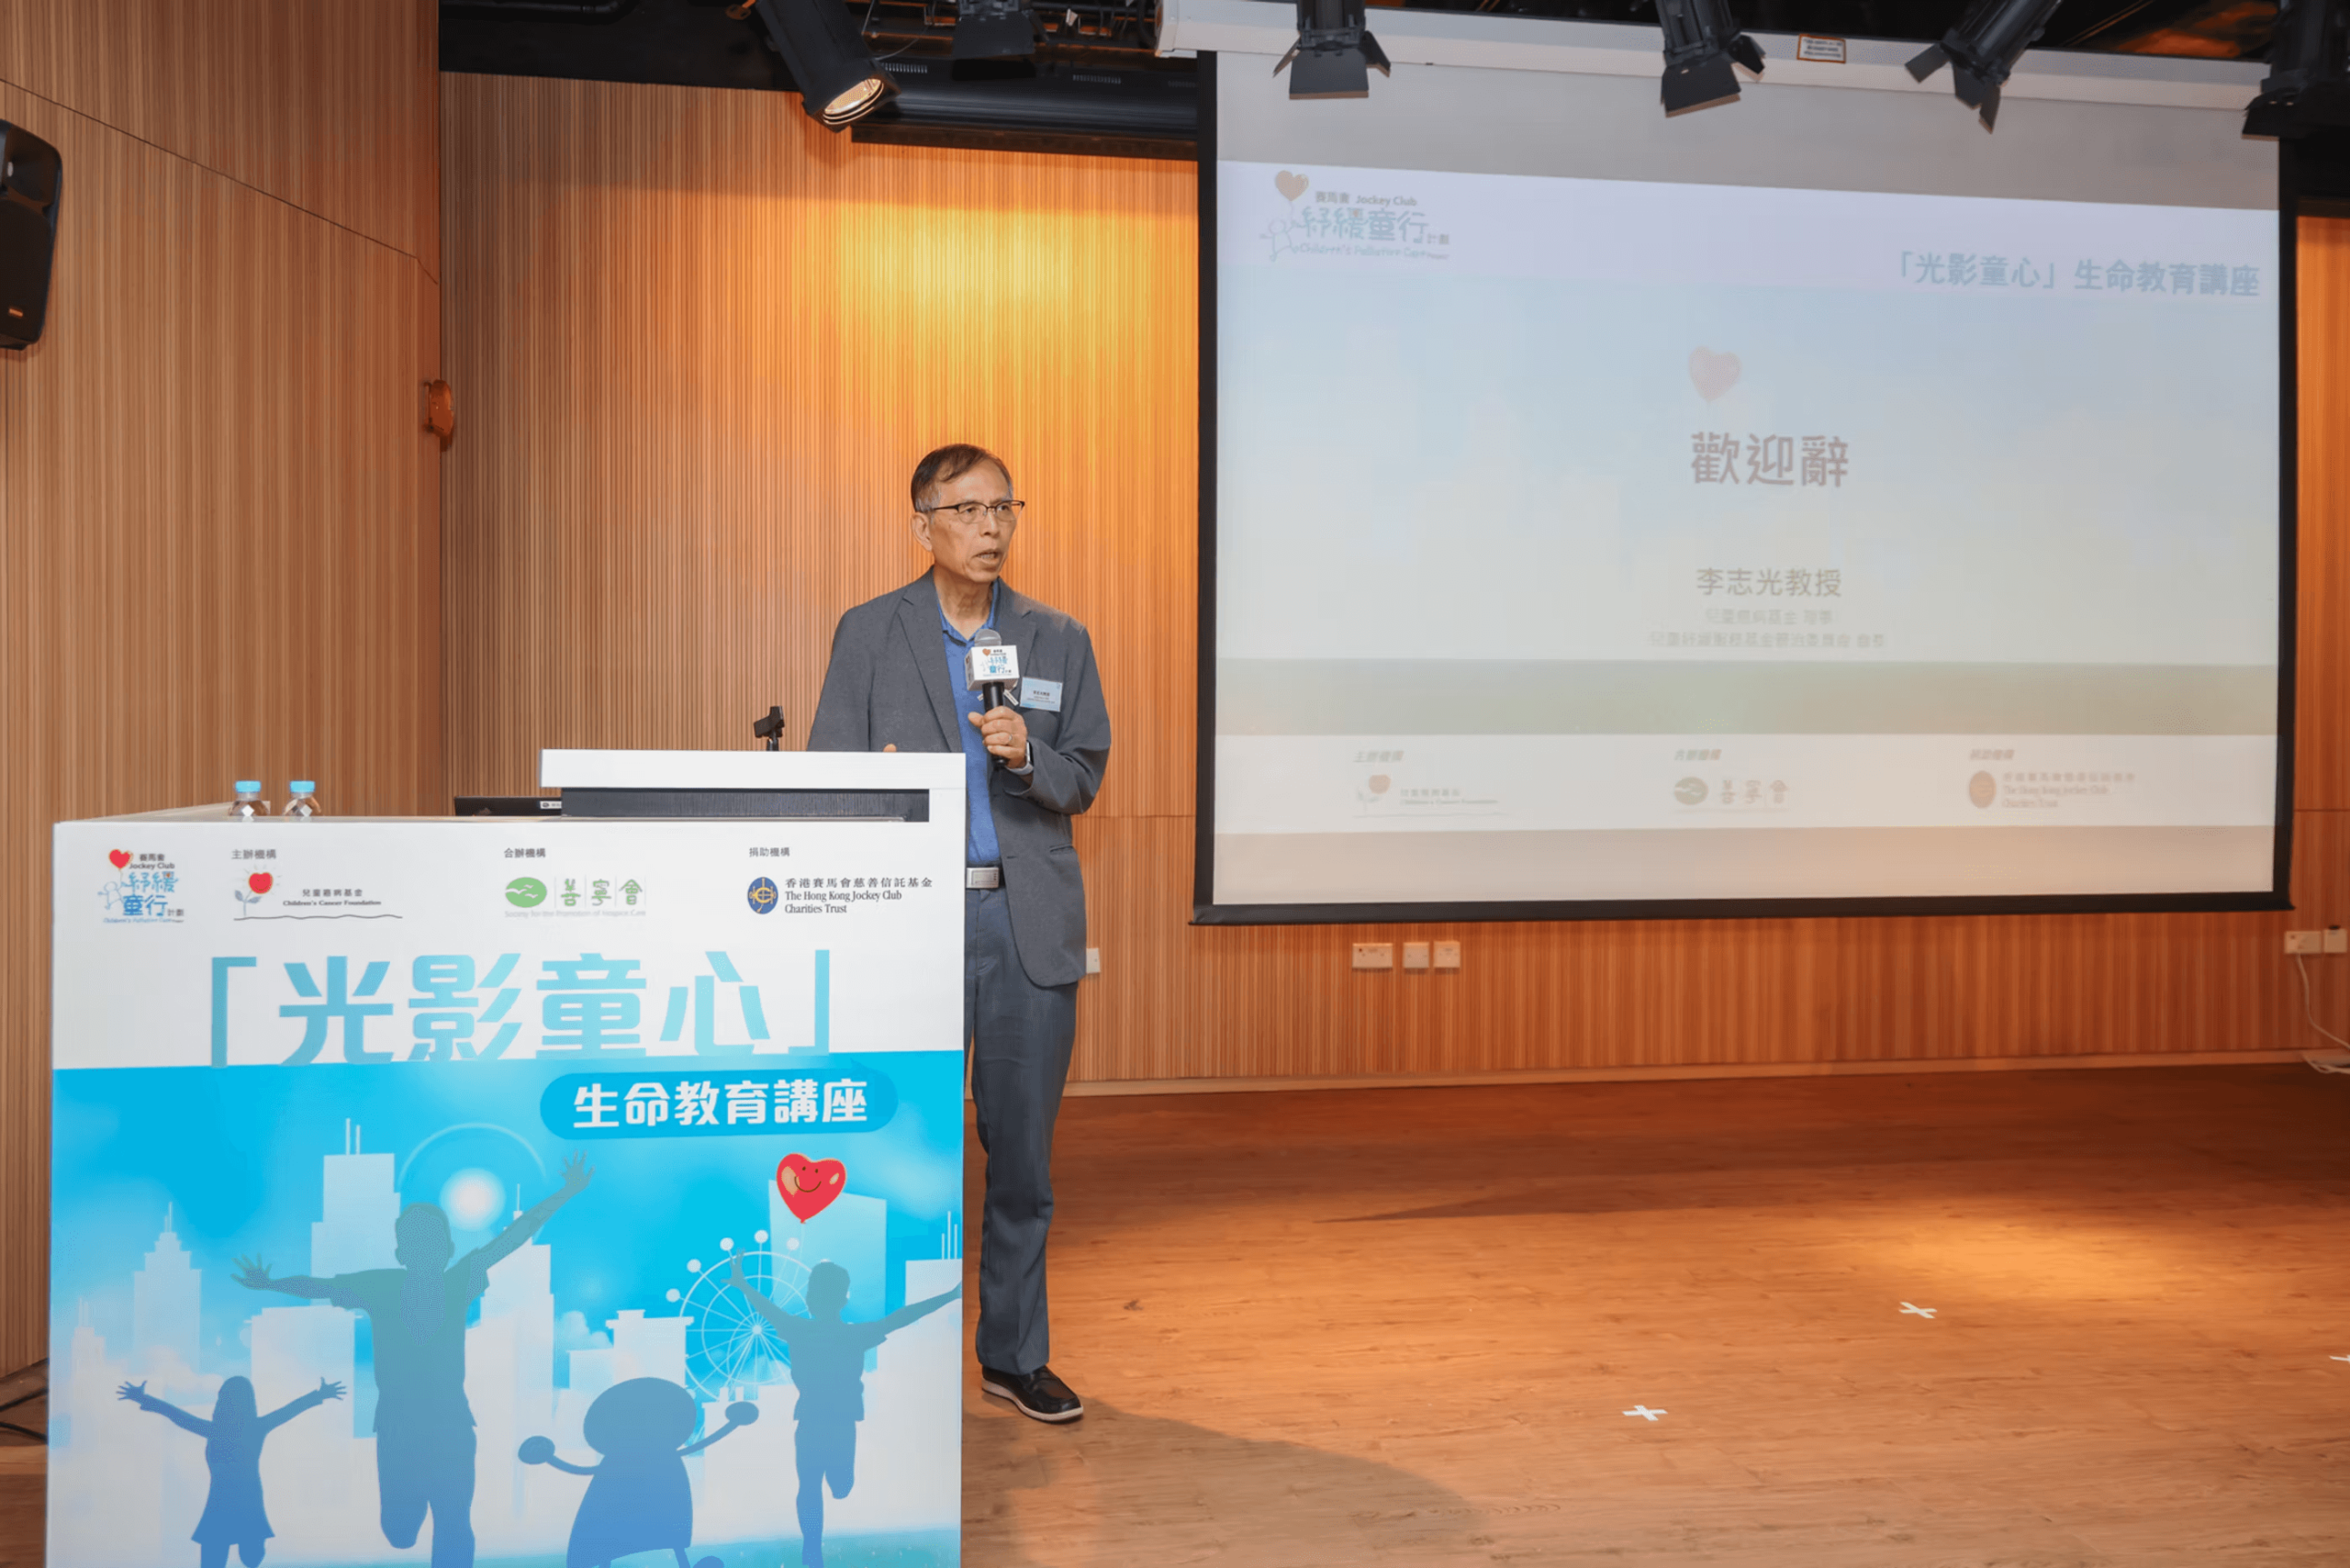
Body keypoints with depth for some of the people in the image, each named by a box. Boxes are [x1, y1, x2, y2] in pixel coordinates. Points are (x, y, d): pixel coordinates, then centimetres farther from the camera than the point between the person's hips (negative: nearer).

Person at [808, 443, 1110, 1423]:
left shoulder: (1060, 642, 11)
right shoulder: (869, 634, 5)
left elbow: (1084, 783, 9)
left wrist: (1027, 755, -11)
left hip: (1029, 921, 2)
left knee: (1023, 1150, 8)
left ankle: (1015, 1354, 23)